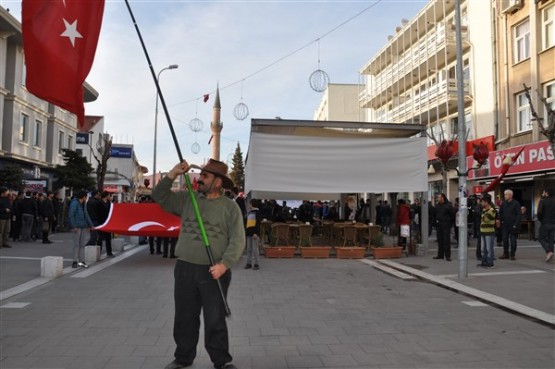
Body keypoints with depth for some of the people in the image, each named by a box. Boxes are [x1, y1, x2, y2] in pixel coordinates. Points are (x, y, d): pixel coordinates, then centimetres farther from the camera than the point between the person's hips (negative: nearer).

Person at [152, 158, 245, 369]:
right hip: (185, 269, 4)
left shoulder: (230, 206, -5)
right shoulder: (187, 199, 7)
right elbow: (159, 196, 5)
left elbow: (238, 240, -9)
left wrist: (224, 264, -21)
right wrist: (173, 174, -6)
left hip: (214, 272, -4)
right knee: (184, 317, 14)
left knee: (215, 320, 5)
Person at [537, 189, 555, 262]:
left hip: (545, 223, -5)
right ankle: (548, 256, 9)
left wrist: (540, 219, -1)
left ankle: (549, 252, -17)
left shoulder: (543, 201, -8)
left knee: (542, 239, 5)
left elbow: (539, 212, -18)